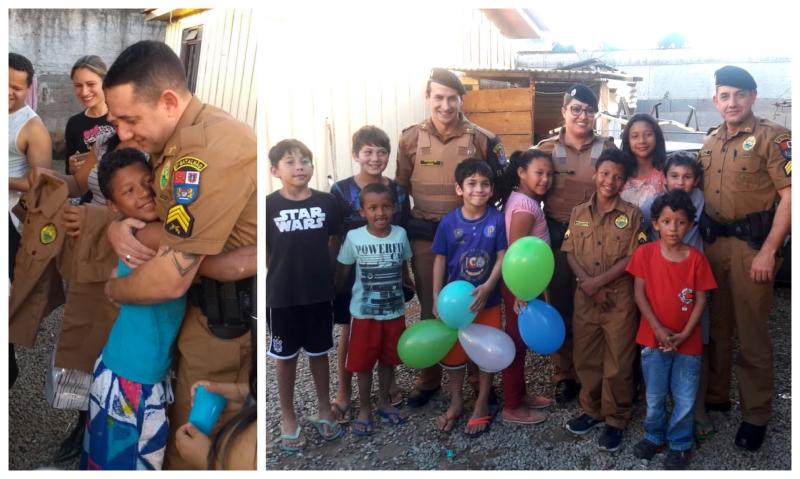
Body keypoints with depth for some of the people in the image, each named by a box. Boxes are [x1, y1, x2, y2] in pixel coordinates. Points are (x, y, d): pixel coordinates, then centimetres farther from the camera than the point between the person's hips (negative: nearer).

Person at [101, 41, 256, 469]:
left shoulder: (207, 146, -28)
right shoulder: (173, 141, 7)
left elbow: (170, 280, -28)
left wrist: (112, 290, -6)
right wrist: (116, 227, -5)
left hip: (228, 314, -9)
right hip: (207, 297, 10)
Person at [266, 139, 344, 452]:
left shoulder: (326, 202, -4)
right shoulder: (269, 206, -10)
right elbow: (264, 251, -2)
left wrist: (320, 270, 5)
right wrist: (282, 273, -4)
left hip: (320, 292, 2)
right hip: (282, 295, -2)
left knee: (319, 353, 16)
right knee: (285, 356, 12)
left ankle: (324, 410, 34)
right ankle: (288, 418, 28)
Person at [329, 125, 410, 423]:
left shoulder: (397, 192, 0)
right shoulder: (340, 191, -10)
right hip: (351, 273, -3)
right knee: (349, 333, 7)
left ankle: (389, 380, 36)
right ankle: (344, 392, 21)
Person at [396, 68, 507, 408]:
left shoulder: (482, 139, -5)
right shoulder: (411, 138, -1)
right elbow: (400, 189, 7)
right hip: (425, 236, 1)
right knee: (430, 307, 12)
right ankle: (429, 378, 26)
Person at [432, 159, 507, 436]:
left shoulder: (496, 220, -10)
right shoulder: (449, 222, -8)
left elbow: (502, 257, -8)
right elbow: (440, 260, -2)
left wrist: (487, 287, -20)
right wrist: (436, 297, -5)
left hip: (487, 299, -1)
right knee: (454, 351, 13)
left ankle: (482, 405, 28)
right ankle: (456, 401, 33)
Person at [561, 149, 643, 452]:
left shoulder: (631, 215, -5)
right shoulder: (578, 213, 5)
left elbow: (632, 259, -10)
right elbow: (570, 254, 2)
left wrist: (598, 281, -16)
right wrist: (588, 285, -12)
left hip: (620, 299, -3)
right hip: (584, 299, 3)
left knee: (617, 363, 4)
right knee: (586, 359, 13)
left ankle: (616, 420, 19)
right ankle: (592, 410, 31)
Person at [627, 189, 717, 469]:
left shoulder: (696, 258, -7)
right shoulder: (645, 253, -8)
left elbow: (701, 300, -4)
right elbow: (639, 294, -7)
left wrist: (685, 333, -12)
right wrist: (658, 329, -14)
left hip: (688, 341, 0)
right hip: (653, 339, 0)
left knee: (685, 400, 8)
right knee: (655, 397, 14)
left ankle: (680, 445, 28)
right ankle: (654, 436, 36)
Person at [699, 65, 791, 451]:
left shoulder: (773, 137, -7)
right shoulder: (710, 144, 14)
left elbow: (789, 196, -12)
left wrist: (768, 251, -18)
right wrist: (702, 240, 9)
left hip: (752, 244, -6)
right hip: (713, 242, 6)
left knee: (751, 332, 0)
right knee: (716, 325, 14)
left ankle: (756, 415, 13)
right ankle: (715, 395, 29)